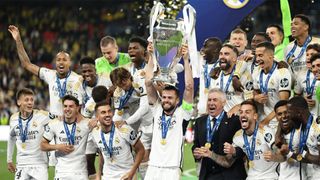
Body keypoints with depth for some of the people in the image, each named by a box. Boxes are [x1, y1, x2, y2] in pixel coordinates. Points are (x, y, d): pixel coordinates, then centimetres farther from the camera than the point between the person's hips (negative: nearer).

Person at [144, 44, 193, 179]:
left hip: (172, 169, -4)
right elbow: (148, 83, 6)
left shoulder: (182, 112, 3)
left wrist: (186, 59, -9)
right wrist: (152, 57, 1)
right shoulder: (157, 110, 12)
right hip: (153, 167, 4)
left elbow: (189, 87, -7)